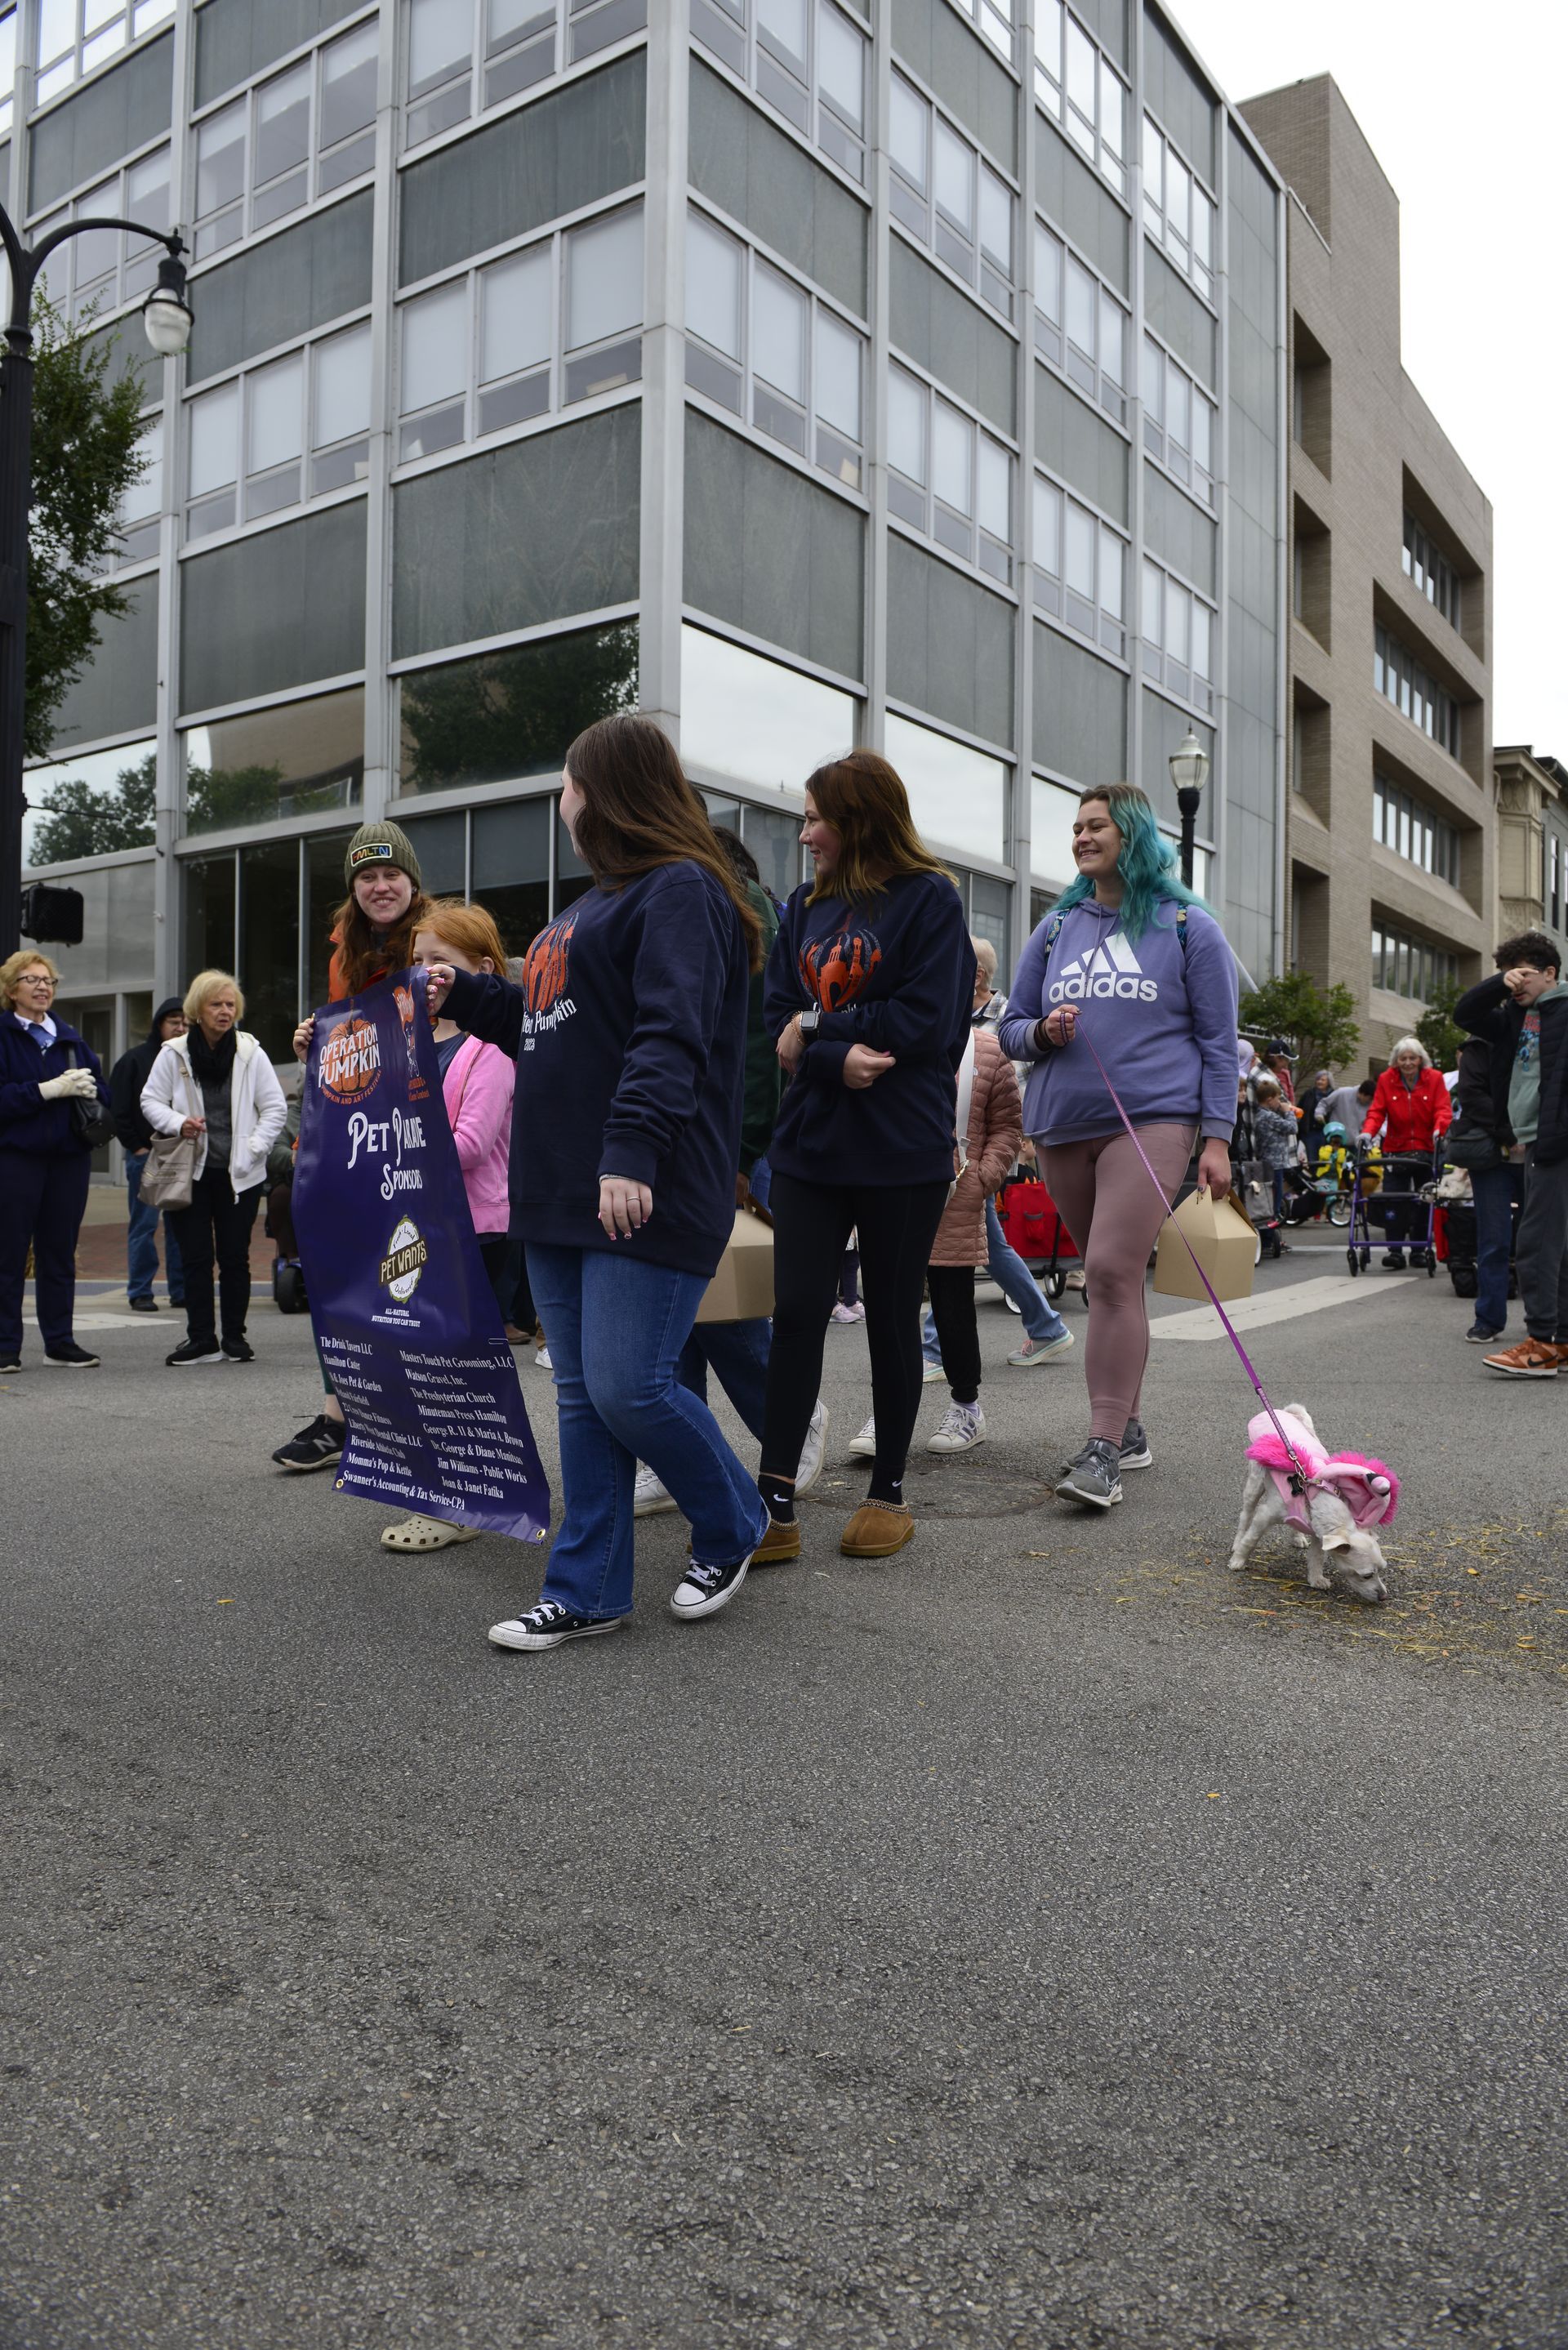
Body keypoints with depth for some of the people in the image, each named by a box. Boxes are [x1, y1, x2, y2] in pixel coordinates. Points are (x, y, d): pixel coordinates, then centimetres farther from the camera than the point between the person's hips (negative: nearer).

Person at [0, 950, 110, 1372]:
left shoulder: (70, 1037, 16)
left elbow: (102, 1089, 15)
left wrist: (87, 1088, -7)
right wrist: (50, 1089, -19)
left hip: (69, 1158, 5)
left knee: (60, 1251, 9)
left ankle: (60, 1341, 16)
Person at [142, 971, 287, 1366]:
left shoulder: (250, 1053, 0)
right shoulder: (174, 1053, 0)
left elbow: (275, 1108, 3)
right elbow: (151, 1101, 7)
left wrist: (253, 1148, -8)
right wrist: (178, 1123, -12)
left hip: (239, 1174, 0)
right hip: (190, 1171, 0)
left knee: (235, 1257, 5)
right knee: (195, 1257, 2)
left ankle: (235, 1337, 15)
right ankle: (201, 1338, 10)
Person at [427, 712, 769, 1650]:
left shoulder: (681, 891, -7)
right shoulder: (601, 901, 25)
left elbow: (669, 1035, -21)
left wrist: (632, 1151, -30)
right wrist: (467, 996, 33)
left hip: (648, 1195, -10)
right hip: (563, 1191, 10)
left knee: (628, 1387, -10)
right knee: (584, 1394, 10)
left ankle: (734, 1527, 17)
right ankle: (590, 1590, 18)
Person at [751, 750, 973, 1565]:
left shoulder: (929, 899, -3)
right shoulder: (806, 906, 13)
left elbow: (926, 1021, -14)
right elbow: (780, 1019, 4)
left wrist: (818, 1029, -10)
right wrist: (839, 1061, -14)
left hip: (902, 1153, -4)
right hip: (811, 1144, 4)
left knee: (892, 1318, 8)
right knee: (796, 1312, -2)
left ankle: (889, 1493, 22)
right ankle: (775, 1506, 2)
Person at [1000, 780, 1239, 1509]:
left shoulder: (1187, 927, 5)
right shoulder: (1056, 928, 15)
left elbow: (1218, 1039, 4)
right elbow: (1012, 1025, 18)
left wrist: (1216, 1138, -4)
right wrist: (1041, 1032, -5)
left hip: (1151, 1118, -5)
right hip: (1062, 1125, 5)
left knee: (1113, 1271, -18)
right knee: (1111, 1279, 11)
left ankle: (1104, 1450, -16)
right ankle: (1128, 1428, 21)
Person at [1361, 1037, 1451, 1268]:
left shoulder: (1434, 1078, -1)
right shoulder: (1386, 1080, 0)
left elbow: (1443, 1108, -8)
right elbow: (1377, 1110, -5)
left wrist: (1439, 1128, -27)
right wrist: (1368, 1131, -23)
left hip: (1426, 1149, 0)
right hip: (1395, 1150, 0)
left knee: (1424, 1202, 7)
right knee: (1394, 1201, -8)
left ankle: (1419, 1250, 17)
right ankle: (1394, 1251, -7)